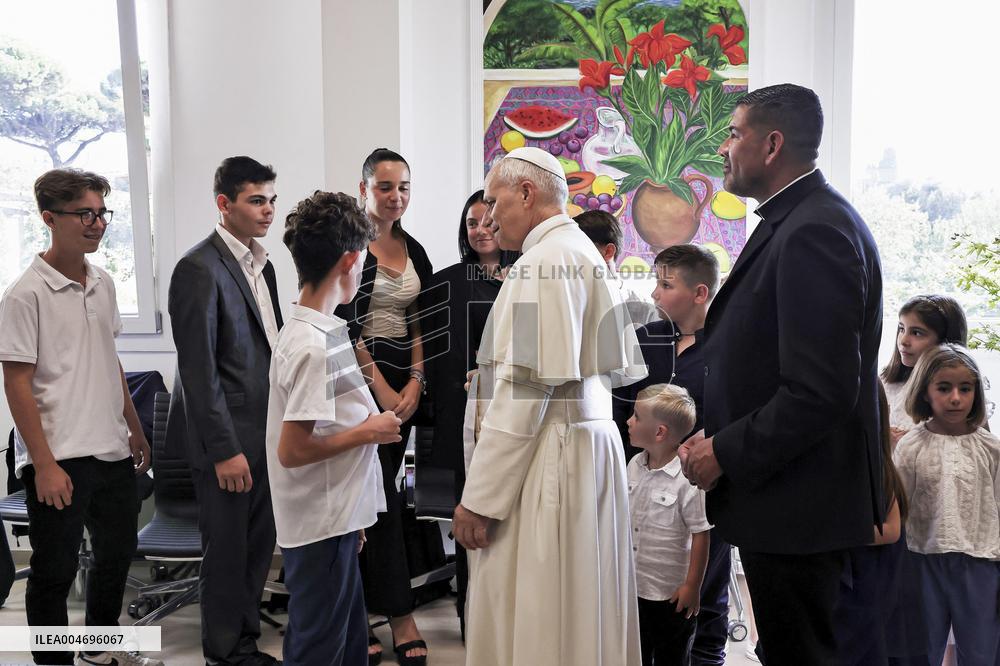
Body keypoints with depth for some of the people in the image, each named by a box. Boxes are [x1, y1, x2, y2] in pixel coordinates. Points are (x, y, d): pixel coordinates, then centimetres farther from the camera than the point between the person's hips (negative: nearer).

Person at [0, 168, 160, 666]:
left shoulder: (103, 283, 8)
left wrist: (134, 430, 18)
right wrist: (44, 464, -16)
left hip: (113, 451, 8)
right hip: (59, 458, -7)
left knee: (117, 554, 19)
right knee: (55, 572, 5)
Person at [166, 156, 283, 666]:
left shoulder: (261, 264, 11)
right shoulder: (199, 269, -15)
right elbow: (198, 370, -18)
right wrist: (225, 450, -18)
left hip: (265, 430, 8)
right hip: (228, 435, -8)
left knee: (259, 543, 16)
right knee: (227, 547, 7)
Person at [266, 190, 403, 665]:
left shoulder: (305, 331, 7)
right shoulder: (314, 347, -22)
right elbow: (292, 451, -24)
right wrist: (367, 431, -13)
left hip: (335, 520, 10)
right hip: (322, 528, -10)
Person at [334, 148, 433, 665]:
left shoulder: (414, 250, 12)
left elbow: (420, 322, 11)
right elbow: (344, 323, -12)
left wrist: (415, 381, -1)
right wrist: (380, 386, -13)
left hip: (403, 383, 6)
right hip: (359, 381, -5)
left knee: (374, 494, 8)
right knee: (384, 499, -5)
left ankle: (356, 612, 18)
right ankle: (401, 620, 4)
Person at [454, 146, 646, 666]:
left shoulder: (544, 261, -13)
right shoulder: (586, 255, 16)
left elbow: (525, 387, -20)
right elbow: (608, 370, 16)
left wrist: (480, 498, -17)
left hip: (545, 456, -10)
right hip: (590, 442, 10)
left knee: (528, 622, -1)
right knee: (580, 612, 16)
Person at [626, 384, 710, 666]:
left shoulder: (688, 478, -23)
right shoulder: (634, 465, -1)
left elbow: (700, 535, -17)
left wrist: (692, 585, -13)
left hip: (671, 592, -6)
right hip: (632, 585, 6)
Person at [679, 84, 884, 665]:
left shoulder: (815, 231, -21)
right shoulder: (795, 220, 11)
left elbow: (819, 392, -26)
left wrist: (726, 454, -16)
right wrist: (719, 435, 7)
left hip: (796, 506, -10)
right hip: (791, 499, 10)